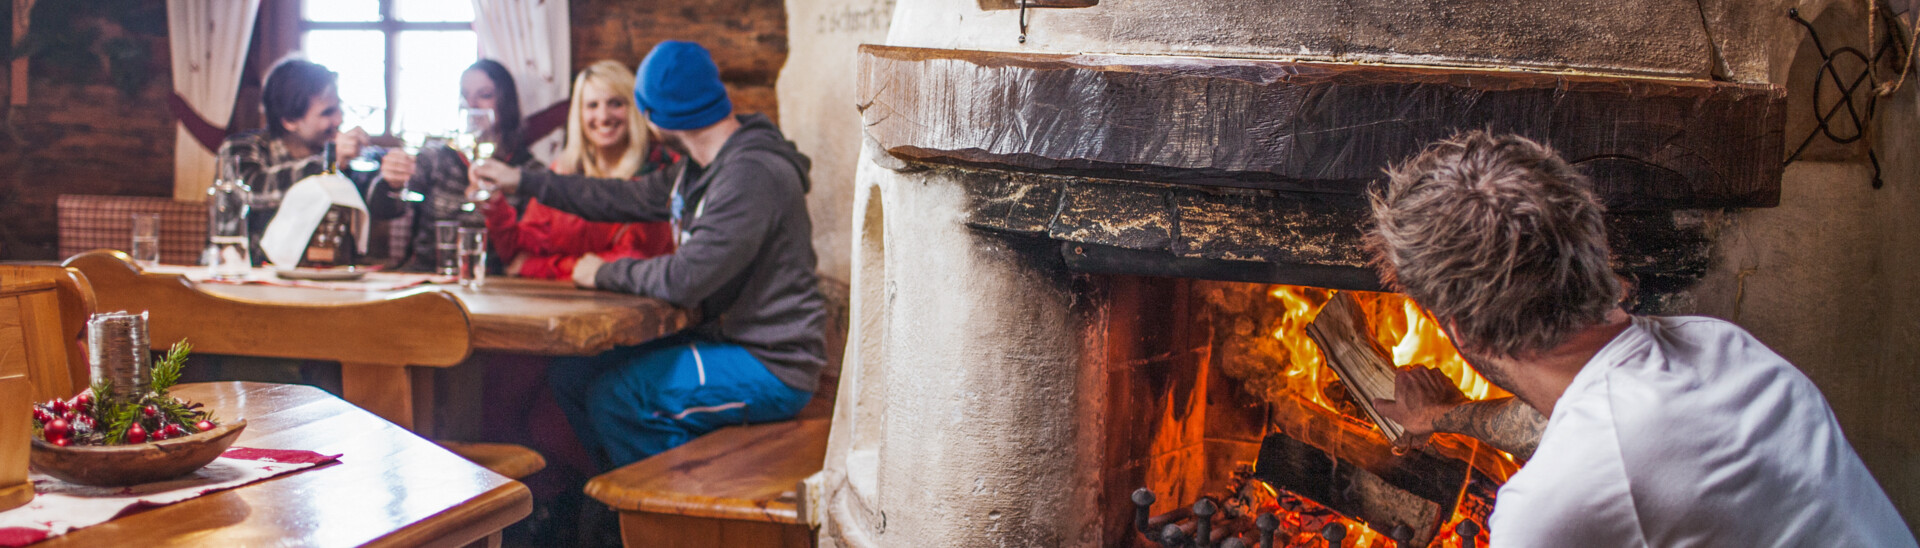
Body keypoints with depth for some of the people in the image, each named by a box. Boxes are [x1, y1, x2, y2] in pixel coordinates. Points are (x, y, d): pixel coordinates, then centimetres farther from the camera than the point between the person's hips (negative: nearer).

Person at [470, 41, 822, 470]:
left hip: (772, 368, -10)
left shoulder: (752, 175, -22)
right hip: (728, 340, 10)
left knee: (615, 395, -19)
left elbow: (684, 280, -25)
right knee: (570, 376, 7)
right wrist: (522, 181, 27)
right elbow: (630, 199, 24)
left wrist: (606, 273, -6)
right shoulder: (702, 168, 10)